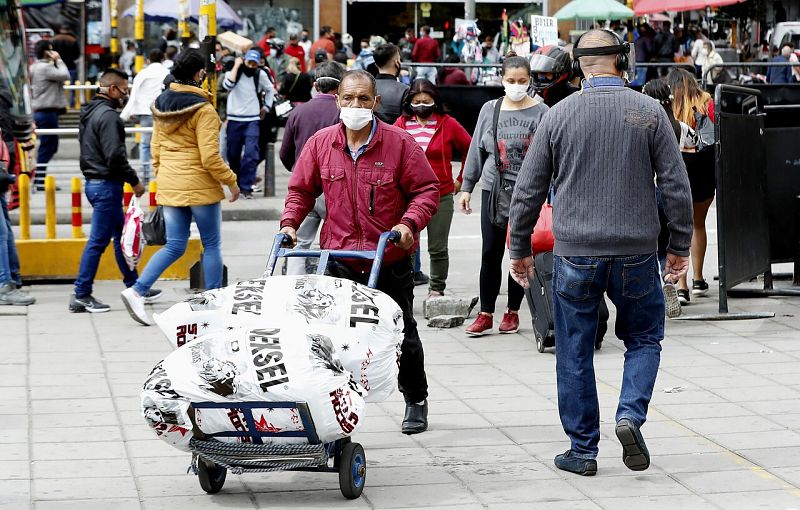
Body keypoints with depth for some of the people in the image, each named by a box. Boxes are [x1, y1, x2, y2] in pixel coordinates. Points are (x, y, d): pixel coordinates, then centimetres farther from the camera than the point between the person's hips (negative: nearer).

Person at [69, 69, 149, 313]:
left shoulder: (90, 112, 14)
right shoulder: (108, 115, -17)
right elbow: (115, 156, -24)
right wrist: (134, 181, -12)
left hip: (94, 181, 11)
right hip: (106, 185, -11)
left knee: (122, 235, 17)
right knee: (98, 240, -5)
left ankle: (134, 287, 25)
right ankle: (82, 295, -1)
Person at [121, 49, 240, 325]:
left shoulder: (161, 104, 6)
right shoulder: (203, 109, -15)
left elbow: (155, 149, 12)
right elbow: (209, 157, -17)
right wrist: (231, 181, -6)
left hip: (169, 186, 7)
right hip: (200, 186, -6)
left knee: (174, 245, 10)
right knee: (212, 245, 7)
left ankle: (137, 290, -4)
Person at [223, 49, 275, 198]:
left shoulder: (260, 75, 4)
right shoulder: (233, 72, 0)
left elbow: (270, 90, 21)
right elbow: (227, 85, -22)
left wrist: (266, 106, 12)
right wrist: (236, 66, -15)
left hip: (252, 120, 0)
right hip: (234, 120, 0)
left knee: (251, 154, -14)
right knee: (233, 154, 8)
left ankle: (246, 186, -12)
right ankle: (235, 183, 25)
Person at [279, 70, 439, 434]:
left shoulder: (399, 143, -7)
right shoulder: (320, 144, 1)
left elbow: (426, 189, -4)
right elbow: (301, 189, 12)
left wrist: (410, 223, -18)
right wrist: (289, 222, -4)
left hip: (391, 260, -1)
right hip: (340, 259, 1)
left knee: (401, 335, 12)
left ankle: (415, 401, 30)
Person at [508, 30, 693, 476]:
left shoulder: (559, 115, -1)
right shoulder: (649, 113, -2)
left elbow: (528, 190, 2)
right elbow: (676, 185, -1)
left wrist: (520, 249, 13)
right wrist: (681, 246, 9)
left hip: (575, 255, 0)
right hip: (636, 254, 0)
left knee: (575, 354, 9)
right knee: (644, 339, 18)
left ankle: (583, 450, 12)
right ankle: (631, 415, -5)